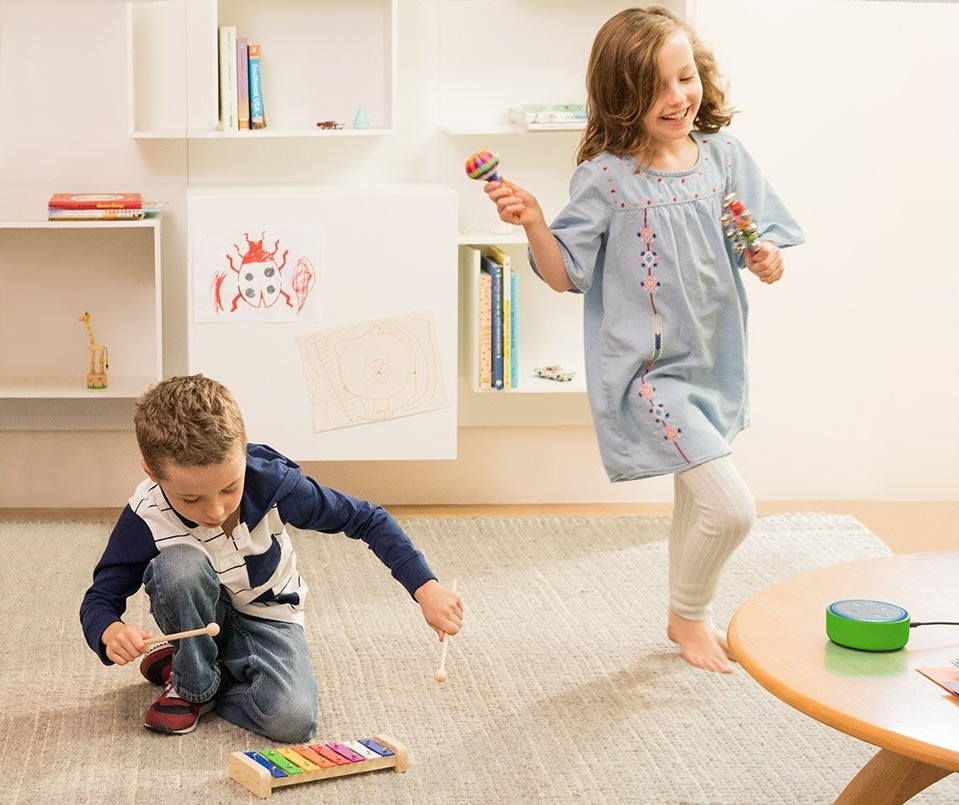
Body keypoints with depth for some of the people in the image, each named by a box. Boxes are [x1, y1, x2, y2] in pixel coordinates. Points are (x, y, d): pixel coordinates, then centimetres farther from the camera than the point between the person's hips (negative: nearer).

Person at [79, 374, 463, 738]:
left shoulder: (272, 482, -27)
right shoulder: (145, 518, -27)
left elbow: (368, 519, -18)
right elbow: (99, 598, -16)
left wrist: (426, 587, -26)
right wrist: (110, 632, -42)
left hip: (266, 618, 0)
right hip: (196, 618, 0)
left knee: (293, 720, -28)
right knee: (178, 563, -36)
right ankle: (194, 682, -10)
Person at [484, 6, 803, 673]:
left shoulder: (724, 157, -1)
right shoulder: (605, 178, -14)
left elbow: (765, 249, 6)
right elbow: (564, 274, -11)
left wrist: (769, 261, -16)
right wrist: (533, 223, -27)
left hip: (715, 363, 6)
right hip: (647, 373, -6)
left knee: (696, 503, 24)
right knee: (730, 509, -12)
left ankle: (689, 615, 47)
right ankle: (688, 616, 16)